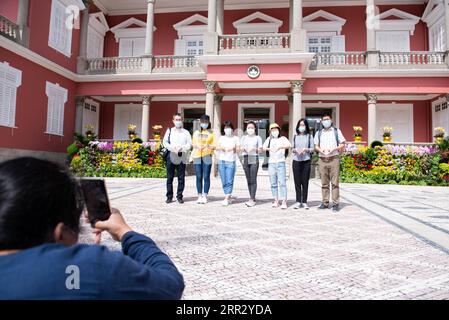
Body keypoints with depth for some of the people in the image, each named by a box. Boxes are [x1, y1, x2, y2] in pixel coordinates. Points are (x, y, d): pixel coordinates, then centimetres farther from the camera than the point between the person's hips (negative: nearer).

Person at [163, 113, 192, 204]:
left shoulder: (186, 132, 12)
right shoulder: (169, 131, 13)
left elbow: (189, 144, 3)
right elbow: (165, 142, 3)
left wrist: (181, 148, -15)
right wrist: (173, 148, -13)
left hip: (182, 157, 0)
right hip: (171, 157, 0)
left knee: (181, 178, 1)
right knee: (170, 178, 2)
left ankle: (179, 196, 11)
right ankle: (169, 196, 10)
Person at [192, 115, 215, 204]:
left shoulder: (211, 133, 9)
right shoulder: (196, 132, 17)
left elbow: (214, 145, 5)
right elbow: (193, 144, 18)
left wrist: (208, 145, -14)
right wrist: (197, 146, -4)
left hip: (207, 156, -2)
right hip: (197, 156, 2)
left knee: (206, 177, -3)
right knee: (199, 177, 1)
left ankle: (205, 196, 3)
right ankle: (199, 196, 7)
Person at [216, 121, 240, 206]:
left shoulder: (235, 138, 9)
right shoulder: (221, 138, 17)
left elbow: (238, 149, 4)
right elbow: (217, 147, 9)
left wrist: (234, 149, -17)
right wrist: (220, 148, -12)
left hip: (231, 161, -3)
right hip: (221, 161, 3)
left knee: (229, 181, -10)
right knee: (224, 181, 2)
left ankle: (226, 199, -10)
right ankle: (229, 197, 13)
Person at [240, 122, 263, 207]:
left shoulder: (258, 138, 6)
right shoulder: (244, 137, 17)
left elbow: (260, 150, 2)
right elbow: (240, 147, 14)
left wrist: (254, 148, -16)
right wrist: (243, 148, -7)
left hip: (254, 159, -4)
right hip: (246, 158, 4)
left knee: (253, 179, -9)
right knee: (248, 180, 5)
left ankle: (252, 199, -11)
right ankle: (252, 198, 11)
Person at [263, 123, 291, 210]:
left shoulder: (283, 138, 6)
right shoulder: (269, 139, 15)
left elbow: (289, 145, -13)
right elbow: (264, 147, 3)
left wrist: (279, 147, -28)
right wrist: (269, 149, -19)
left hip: (281, 162, -3)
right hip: (271, 163, 3)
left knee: (282, 182, -8)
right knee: (273, 183, 5)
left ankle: (284, 202, -8)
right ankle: (276, 201, 13)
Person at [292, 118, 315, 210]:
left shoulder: (309, 136, 9)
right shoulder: (295, 137, 15)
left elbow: (312, 148, 5)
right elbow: (292, 149, 13)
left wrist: (305, 149, -12)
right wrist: (295, 150, -8)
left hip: (306, 161, -1)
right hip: (296, 161, 2)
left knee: (305, 182, -2)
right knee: (297, 182, 1)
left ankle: (304, 202, 4)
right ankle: (298, 201, 7)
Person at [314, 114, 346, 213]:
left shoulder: (337, 131, 11)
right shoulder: (319, 133, 17)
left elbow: (342, 144, 7)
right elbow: (316, 146, 15)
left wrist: (333, 149, -10)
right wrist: (321, 150, -6)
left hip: (334, 159, -2)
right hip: (322, 160, 2)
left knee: (335, 182, -6)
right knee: (324, 183, 3)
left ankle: (335, 204, -3)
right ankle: (325, 203, 9)